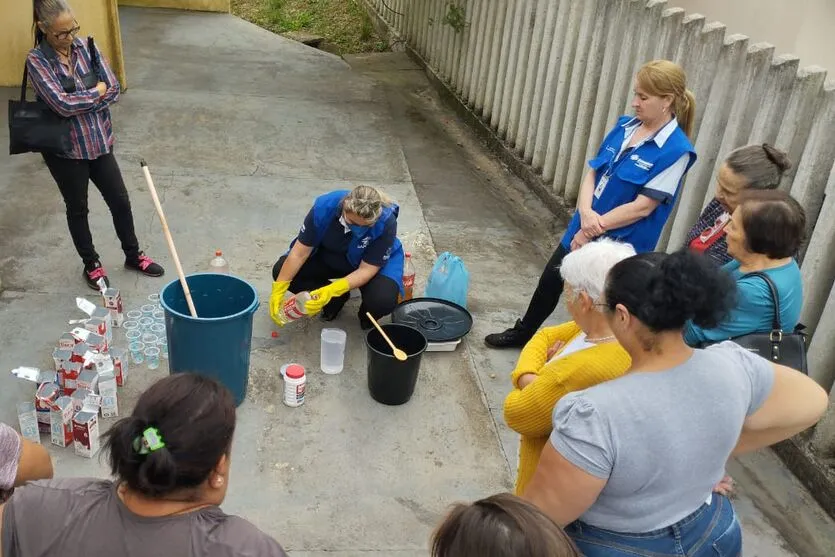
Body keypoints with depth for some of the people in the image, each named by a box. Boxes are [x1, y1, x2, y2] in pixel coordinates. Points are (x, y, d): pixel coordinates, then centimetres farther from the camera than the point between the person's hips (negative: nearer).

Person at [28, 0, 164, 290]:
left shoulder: (86, 48, -2)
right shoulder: (37, 61, -15)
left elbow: (113, 90, -7)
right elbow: (62, 104, -25)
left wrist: (79, 104, -17)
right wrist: (96, 92, -13)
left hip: (99, 142, 4)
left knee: (120, 201, 13)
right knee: (77, 209, 13)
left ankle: (133, 255, 33)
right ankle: (91, 264, 31)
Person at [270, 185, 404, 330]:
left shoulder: (386, 223, -35)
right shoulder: (325, 206, -30)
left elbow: (366, 269, -29)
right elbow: (299, 253, -22)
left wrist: (331, 290, -42)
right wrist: (278, 291, -26)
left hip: (373, 264, -2)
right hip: (328, 257, 3)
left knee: (383, 299, -33)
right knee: (280, 271, -16)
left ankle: (367, 314, 5)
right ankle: (338, 298, 3)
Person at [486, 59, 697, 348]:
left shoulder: (675, 150, -19)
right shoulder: (624, 126, 2)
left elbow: (643, 206, -21)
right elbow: (592, 171, 2)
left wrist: (595, 228, -16)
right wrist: (586, 212, -16)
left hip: (619, 244, -7)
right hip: (582, 229, 7)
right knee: (550, 281, 20)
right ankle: (522, 333, 44)